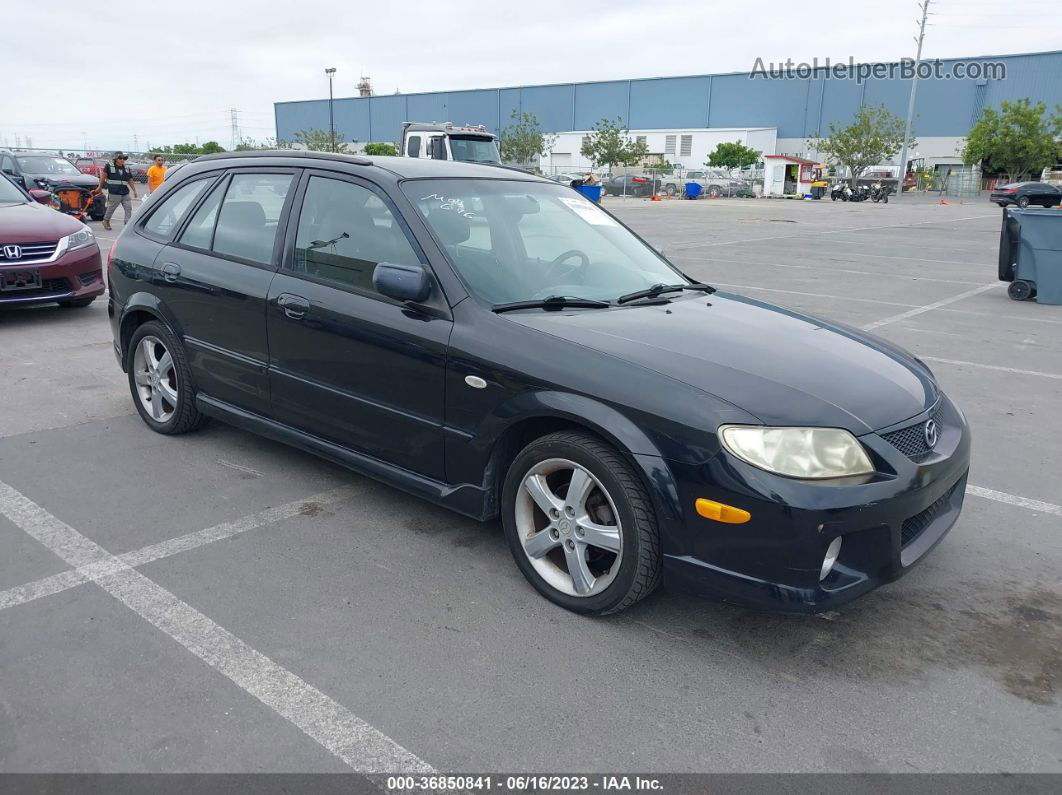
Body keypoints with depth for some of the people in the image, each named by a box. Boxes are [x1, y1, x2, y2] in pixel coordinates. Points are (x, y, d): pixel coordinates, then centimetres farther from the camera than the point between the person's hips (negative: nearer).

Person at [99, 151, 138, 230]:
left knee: (128, 208, -7)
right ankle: (106, 221, 29)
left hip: (125, 194, 4)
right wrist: (100, 187, 3)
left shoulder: (126, 169, 12)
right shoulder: (109, 166, -2)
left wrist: (134, 191, 15)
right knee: (111, 209, 8)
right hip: (114, 194, -4)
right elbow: (103, 177, 1)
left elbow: (130, 181, 17)